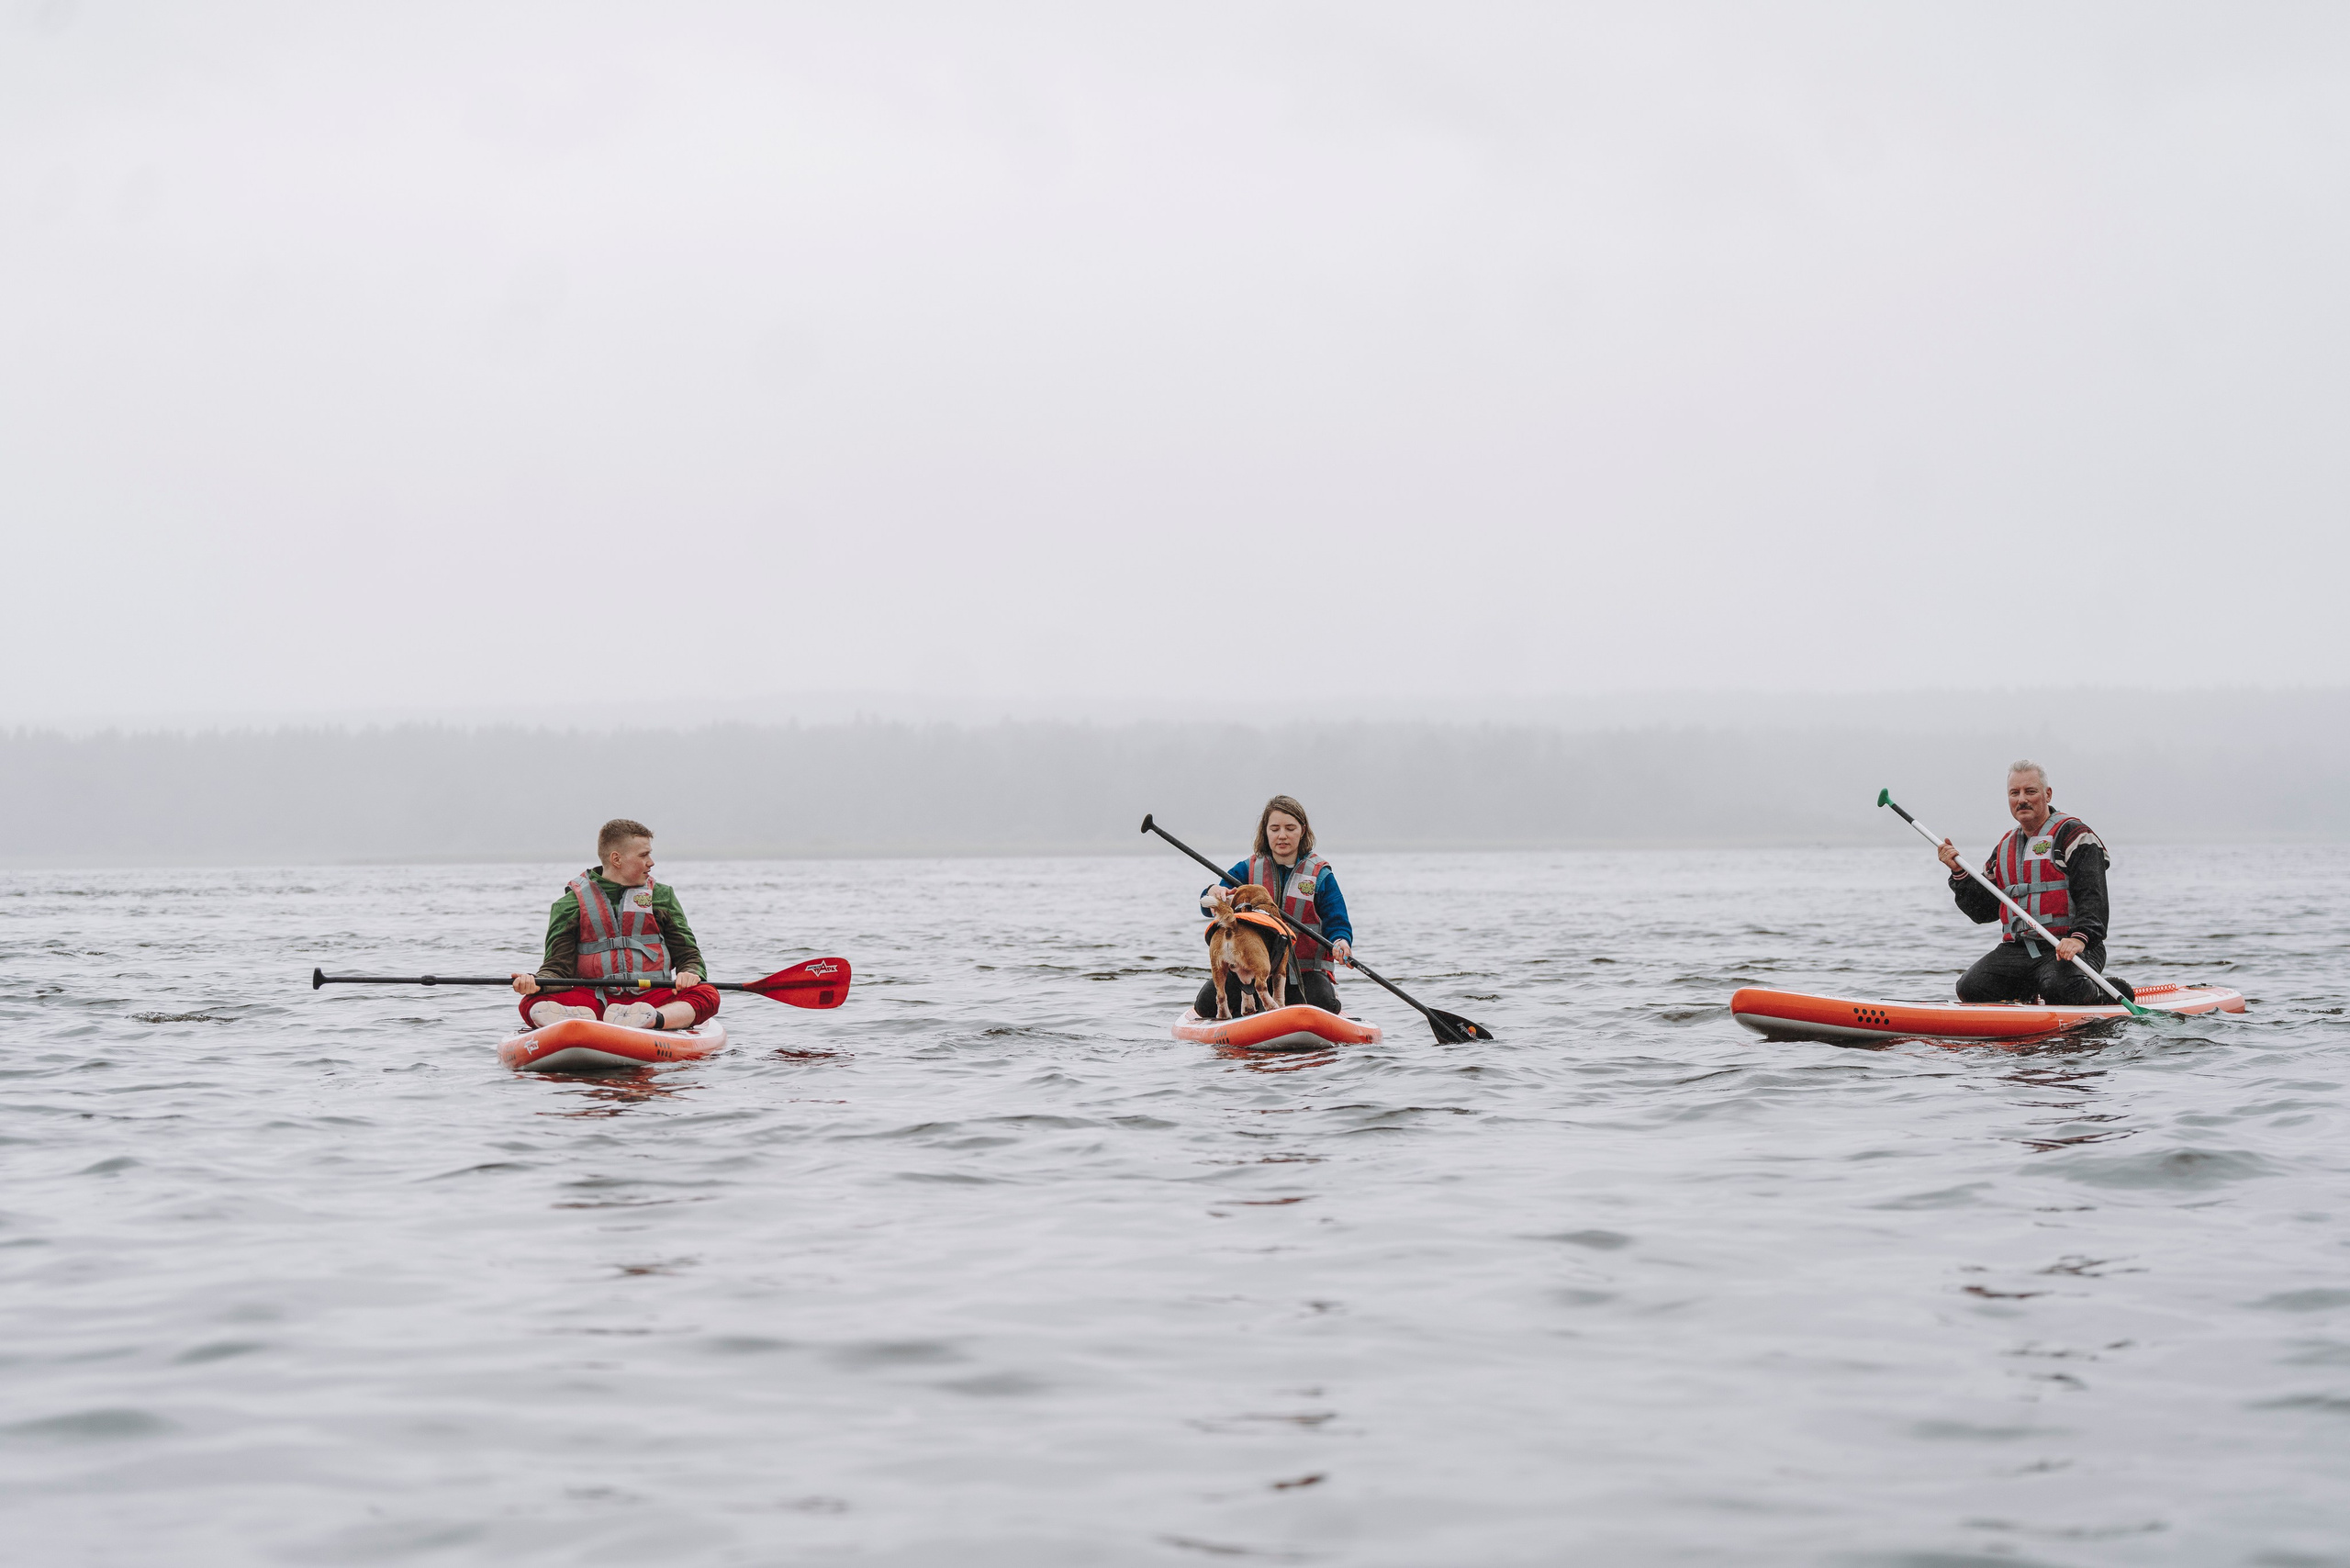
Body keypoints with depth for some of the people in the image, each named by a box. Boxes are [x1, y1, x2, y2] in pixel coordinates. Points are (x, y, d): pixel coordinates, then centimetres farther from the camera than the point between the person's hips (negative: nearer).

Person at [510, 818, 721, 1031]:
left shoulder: (661, 896, 15)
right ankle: (579, 1020, -54)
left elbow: (689, 955, 12)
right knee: (532, 1002, -27)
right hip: (593, 999, -1)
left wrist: (690, 974, -12)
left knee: (707, 995, -29)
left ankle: (653, 1019, -53)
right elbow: (557, 964, 6)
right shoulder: (571, 904, 9)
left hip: (651, 998, 1)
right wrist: (536, 983, -17)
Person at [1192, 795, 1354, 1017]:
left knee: (1323, 1005, -31)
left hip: (1305, 971, -1)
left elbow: (1337, 923, -1)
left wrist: (1340, 942, -26)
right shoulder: (1247, 870, 7)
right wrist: (1212, 895, -32)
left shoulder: (1320, 875, 5)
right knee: (1207, 1003, -23)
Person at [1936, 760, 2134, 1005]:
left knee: (2060, 991, -35)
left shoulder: (2073, 835, -1)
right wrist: (1959, 872, 4)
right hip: (2017, 950, 6)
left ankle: (2100, 992, 1)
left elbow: (2091, 897, -12)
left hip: (2069, 949, -6)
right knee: (1970, 989, -17)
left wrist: (2079, 937, -29)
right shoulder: (2005, 848, 19)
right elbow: (1983, 911, 18)